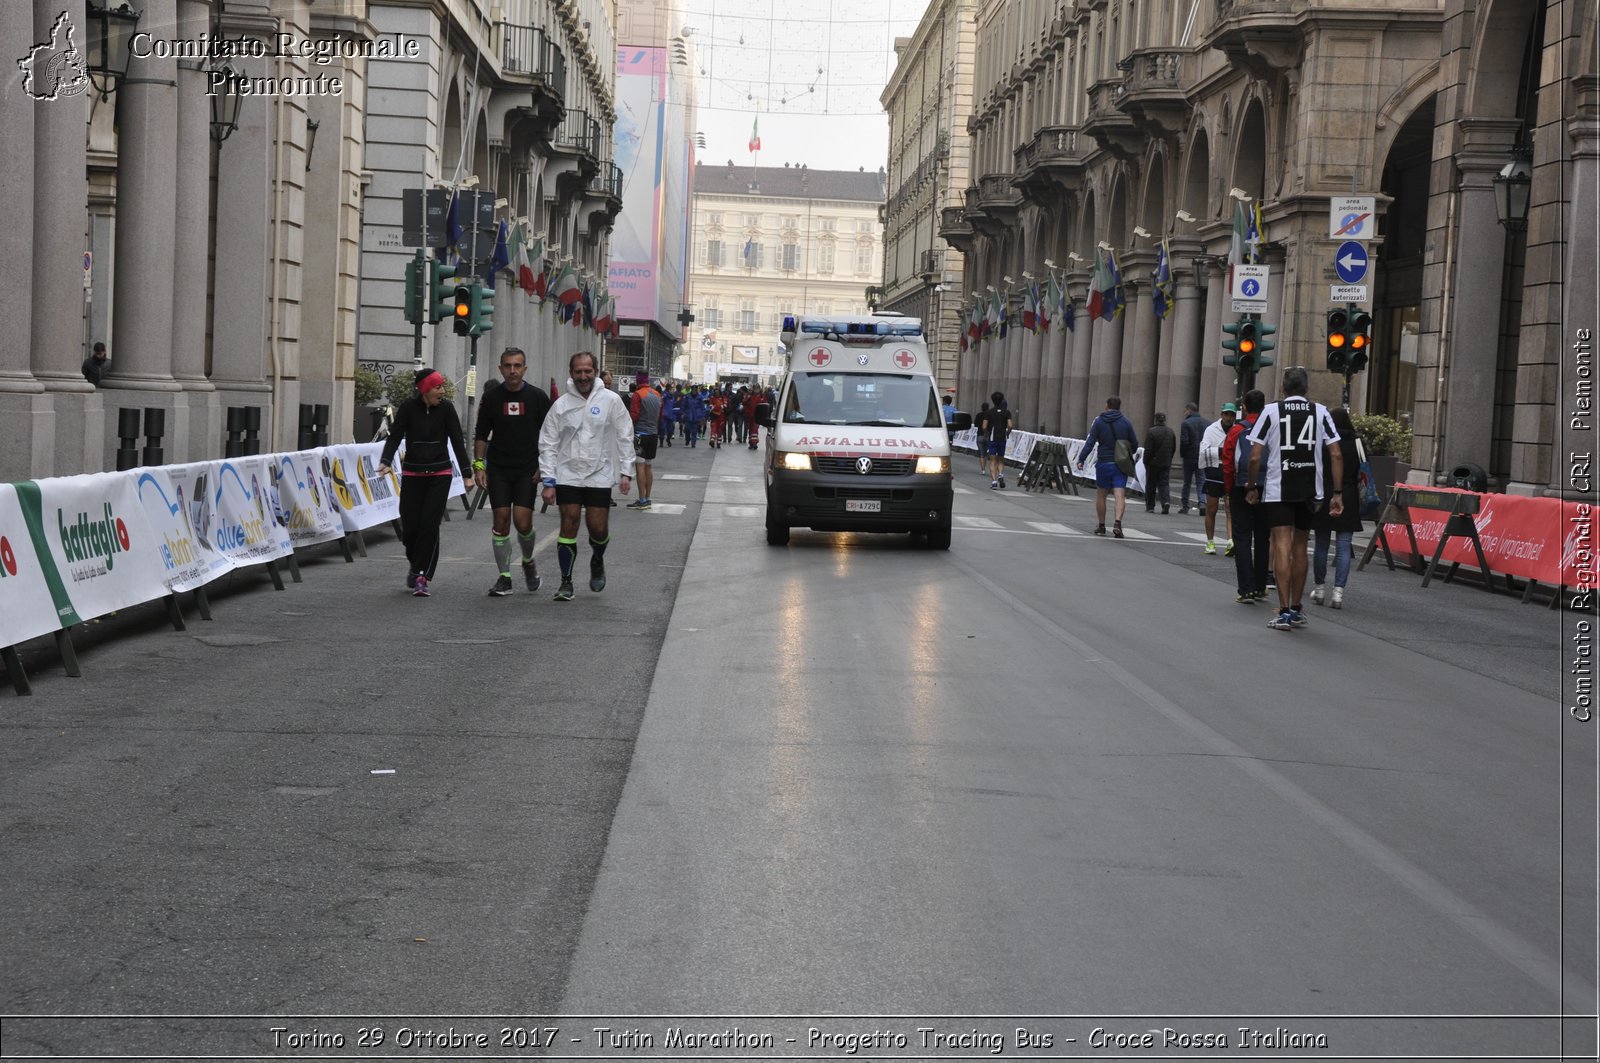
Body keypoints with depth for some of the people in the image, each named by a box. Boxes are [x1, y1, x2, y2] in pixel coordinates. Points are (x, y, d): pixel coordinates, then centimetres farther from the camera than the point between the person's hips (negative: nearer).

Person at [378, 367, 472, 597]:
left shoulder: (446, 408, -2)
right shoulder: (408, 408, -4)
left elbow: (457, 441, -2)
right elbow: (394, 437, -7)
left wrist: (467, 472, -9)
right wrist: (385, 462, -24)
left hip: (439, 475, 0)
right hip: (412, 474, 0)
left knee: (430, 526, -8)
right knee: (409, 526, -1)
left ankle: (422, 577, -4)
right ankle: (416, 565, 28)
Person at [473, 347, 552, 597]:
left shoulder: (538, 397, -1)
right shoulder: (491, 396, 2)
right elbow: (481, 434, 8)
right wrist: (478, 465, 0)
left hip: (527, 471, -1)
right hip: (498, 470, 1)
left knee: (523, 521, -10)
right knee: (501, 521, -1)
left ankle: (528, 562, 19)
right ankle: (504, 578, 7)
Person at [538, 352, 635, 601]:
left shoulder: (611, 400, -1)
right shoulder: (561, 405, 1)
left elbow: (625, 437, 3)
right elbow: (548, 444, 3)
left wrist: (626, 471, -3)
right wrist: (549, 481, -3)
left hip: (599, 475, -1)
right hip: (568, 475, 1)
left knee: (599, 529, -1)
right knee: (568, 526, -3)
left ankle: (597, 562, 32)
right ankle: (566, 583, 5)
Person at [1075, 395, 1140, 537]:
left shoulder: (1098, 422, -1)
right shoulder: (1126, 422, 2)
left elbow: (1090, 443, -9)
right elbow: (1135, 444, 6)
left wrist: (1081, 459, -10)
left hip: (1103, 463, 0)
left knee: (1101, 495, 12)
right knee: (1120, 495, -6)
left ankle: (1101, 526, 18)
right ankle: (1117, 523, -24)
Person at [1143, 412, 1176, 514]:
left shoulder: (1151, 432, -14)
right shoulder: (1171, 432, 3)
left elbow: (1148, 450, -14)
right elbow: (1174, 448, 10)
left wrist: (1146, 462, -4)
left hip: (1153, 463, -4)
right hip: (1166, 463, 4)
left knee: (1151, 485, 8)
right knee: (1164, 483, 6)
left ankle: (1150, 506, 13)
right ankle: (1166, 501, -17)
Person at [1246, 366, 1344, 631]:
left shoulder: (1271, 411, -2)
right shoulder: (1320, 412, 5)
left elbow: (1255, 457, -5)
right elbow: (1336, 455, 0)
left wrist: (1253, 487, 9)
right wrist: (1337, 494, 4)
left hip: (1278, 490, -3)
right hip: (1310, 490, 3)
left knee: (1282, 546, -5)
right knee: (1299, 546, 15)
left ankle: (1284, 612, -12)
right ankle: (1296, 610, 22)